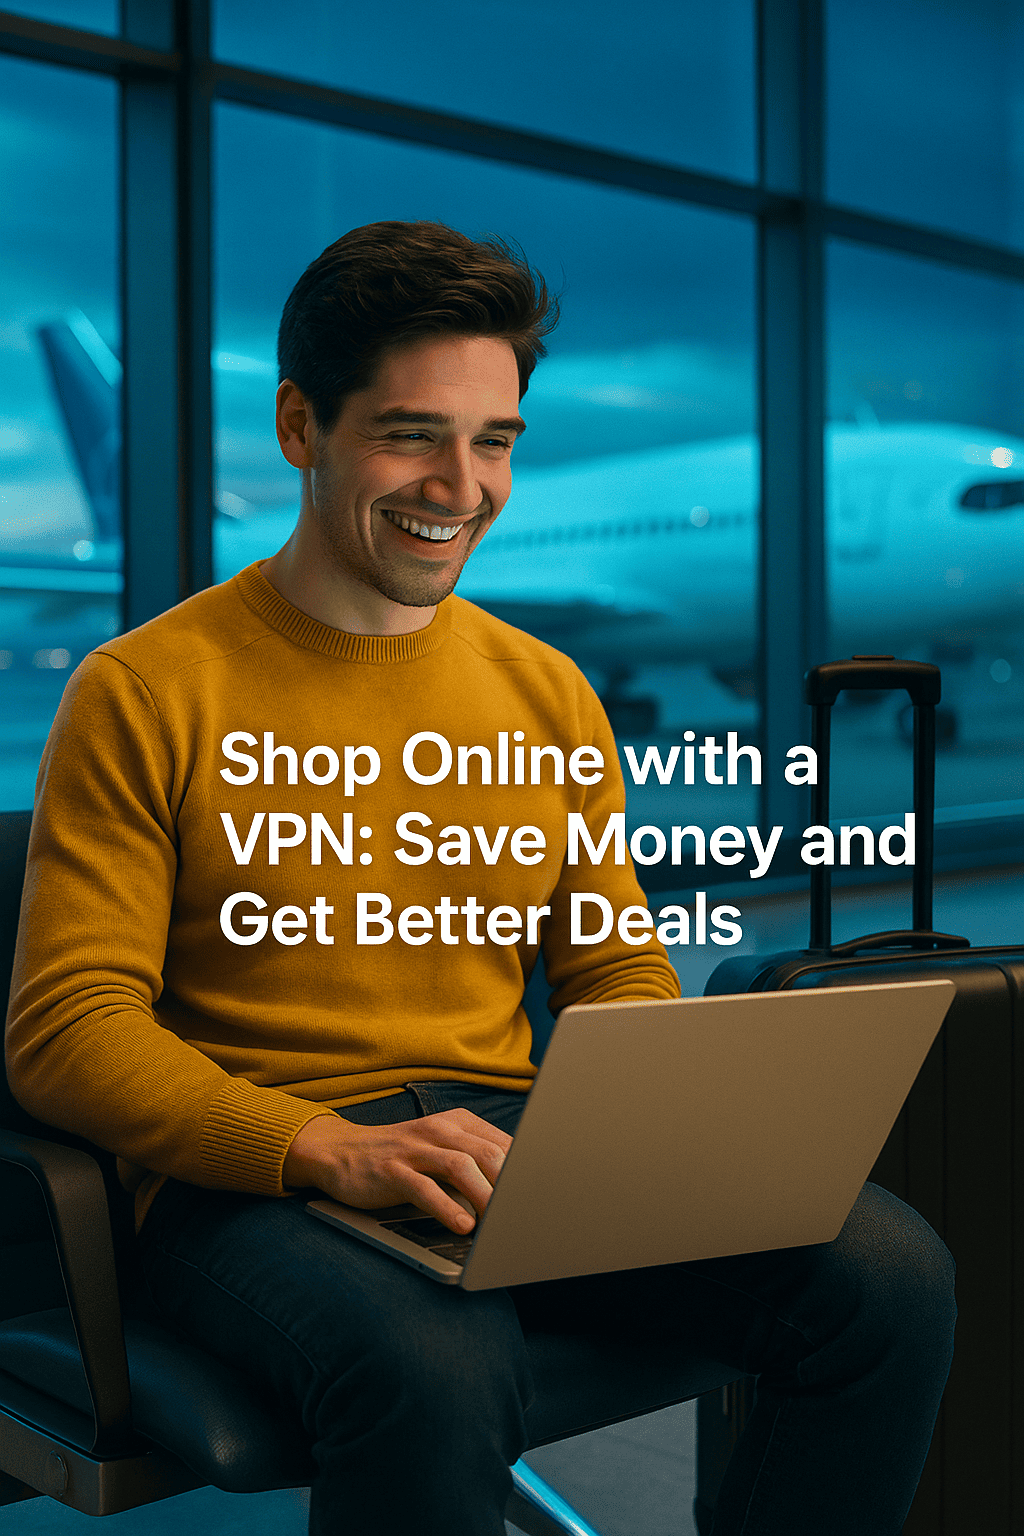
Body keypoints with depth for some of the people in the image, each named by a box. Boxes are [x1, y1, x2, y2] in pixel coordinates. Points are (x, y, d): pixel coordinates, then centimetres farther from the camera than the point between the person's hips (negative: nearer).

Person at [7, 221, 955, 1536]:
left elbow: (618, 970, 18)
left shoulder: (546, 693, 15)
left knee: (892, 1279, -17)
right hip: (254, 1176, -4)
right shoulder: (145, 696, -1)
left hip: (516, 1153, 5)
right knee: (437, 1375, -38)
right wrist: (331, 1147, -23)